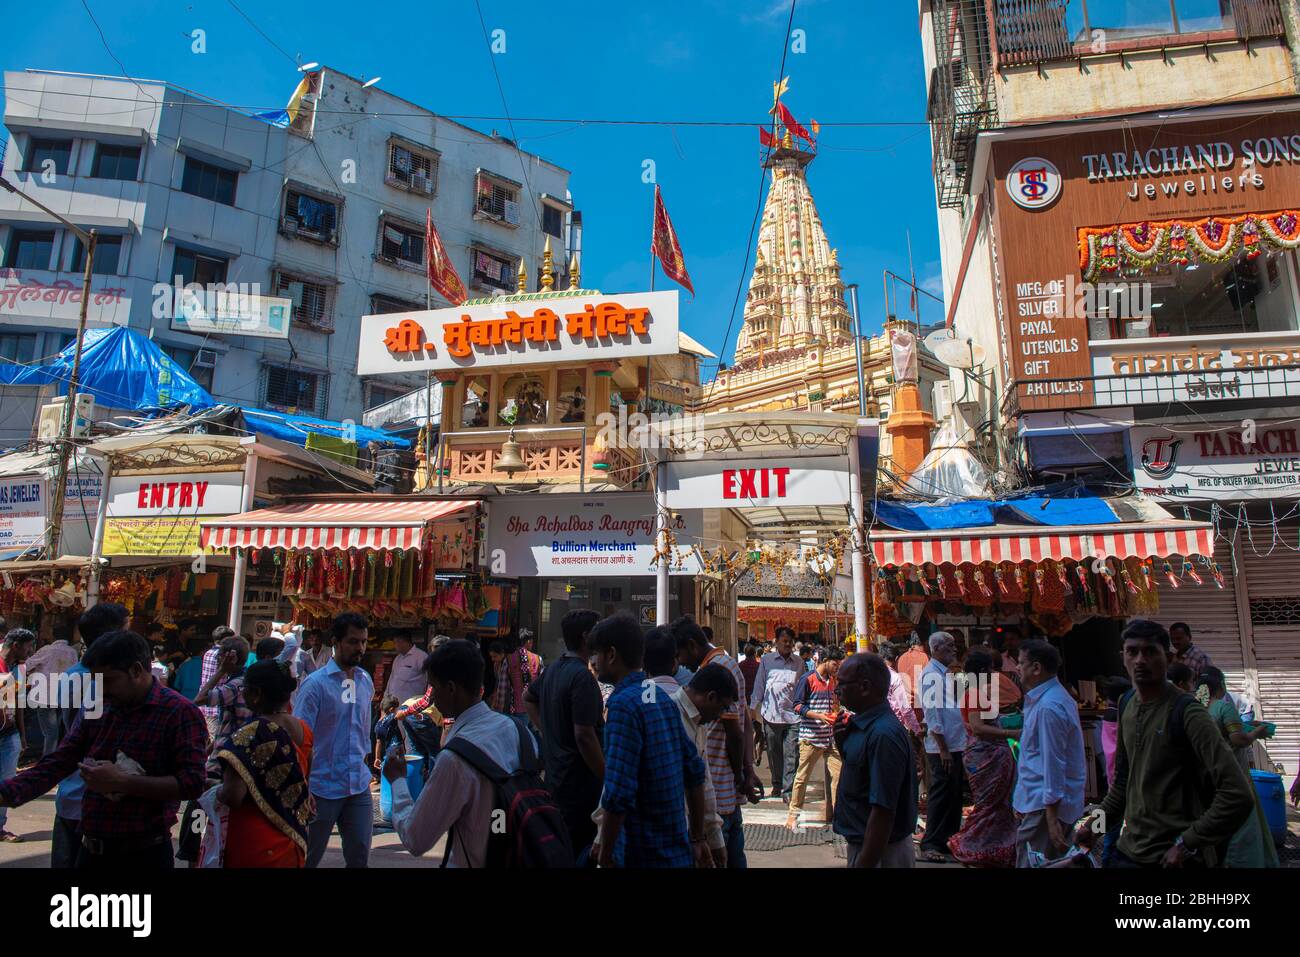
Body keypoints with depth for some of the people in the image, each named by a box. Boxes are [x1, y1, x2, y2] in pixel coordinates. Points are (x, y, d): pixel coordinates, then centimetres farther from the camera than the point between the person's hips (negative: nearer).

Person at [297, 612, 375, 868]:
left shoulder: (366, 681, 5)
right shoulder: (316, 683, -12)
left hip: (359, 787, 5)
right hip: (323, 787, -4)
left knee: (360, 857, 9)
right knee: (309, 858, 11)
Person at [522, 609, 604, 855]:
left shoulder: (552, 669, 7)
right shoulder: (582, 676, -21)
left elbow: (528, 698, 25)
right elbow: (584, 735, -25)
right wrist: (607, 778, -18)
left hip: (554, 775, 9)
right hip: (579, 780, -9)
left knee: (558, 846, 21)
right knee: (579, 852, 2)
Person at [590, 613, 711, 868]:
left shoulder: (623, 704, -19)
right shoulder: (663, 697, 5)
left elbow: (618, 794, -24)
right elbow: (695, 771, 10)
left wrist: (604, 856, -12)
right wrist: (697, 839, 17)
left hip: (641, 856, -7)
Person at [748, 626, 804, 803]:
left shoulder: (799, 662, 8)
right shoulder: (766, 660, 4)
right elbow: (759, 684, 8)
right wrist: (753, 707, 6)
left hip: (793, 715, 0)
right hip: (771, 714, 0)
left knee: (791, 755, -3)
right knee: (774, 753, 11)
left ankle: (788, 790, 3)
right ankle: (776, 785, 28)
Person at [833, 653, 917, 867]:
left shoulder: (883, 735, -26)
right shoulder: (865, 725, 3)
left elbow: (883, 812, -27)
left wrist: (865, 862, -25)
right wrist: (843, 741, -1)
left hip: (881, 851, -9)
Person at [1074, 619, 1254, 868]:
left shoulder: (1187, 713, -17)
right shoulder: (1126, 704, 3)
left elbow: (1238, 796, -21)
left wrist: (1187, 844, -18)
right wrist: (1097, 820, 8)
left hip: (1172, 857, -6)